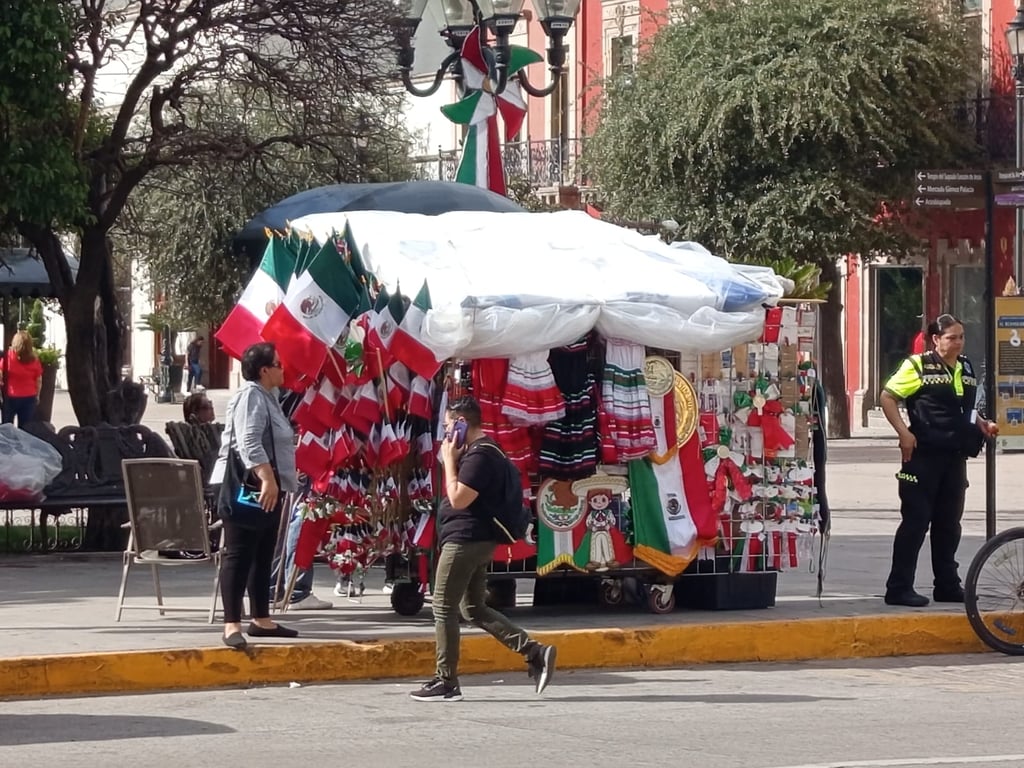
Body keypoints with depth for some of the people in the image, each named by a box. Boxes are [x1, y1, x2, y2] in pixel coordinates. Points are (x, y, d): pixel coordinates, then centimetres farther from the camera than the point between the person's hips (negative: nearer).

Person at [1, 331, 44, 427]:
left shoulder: (8, 356, -10)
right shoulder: (34, 359, -3)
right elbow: (39, 380, 3)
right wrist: (37, 396, 16)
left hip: (10, 397, -2)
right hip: (29, 397, 2)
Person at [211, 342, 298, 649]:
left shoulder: (265, 397, 20)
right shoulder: (251, 397, -13)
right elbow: (249, 443, -25)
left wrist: (277, 483, 32)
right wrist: (267, 479, -32)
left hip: (267, 488, 11)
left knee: (263, 555, 14)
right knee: (239, 555, -12)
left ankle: (261, 620, 21)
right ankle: (232, 624, -15)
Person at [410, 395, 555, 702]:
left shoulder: (478, 455, -18)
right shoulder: (483, 451, 16)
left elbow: (458, 499, -23)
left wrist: (449, 459, -15)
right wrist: (453, 459, 12)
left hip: (464, 539, -11)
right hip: (478, 541, 11)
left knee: (443, 608, -4)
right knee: (474, 609, 14)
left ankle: (446, 682, -1)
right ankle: (535, 652, 5)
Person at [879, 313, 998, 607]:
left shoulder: (966, 368, 14)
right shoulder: (918, 366, -8)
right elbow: (888, 397, -9)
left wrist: (983, 425, 9)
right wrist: (904, 433, -17)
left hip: (955, 457, 7)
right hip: (924, 455, -7)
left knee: (949, 522, 12)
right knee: (915, 521, -6)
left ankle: (947, 585, 21)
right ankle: (899, 588, -3)